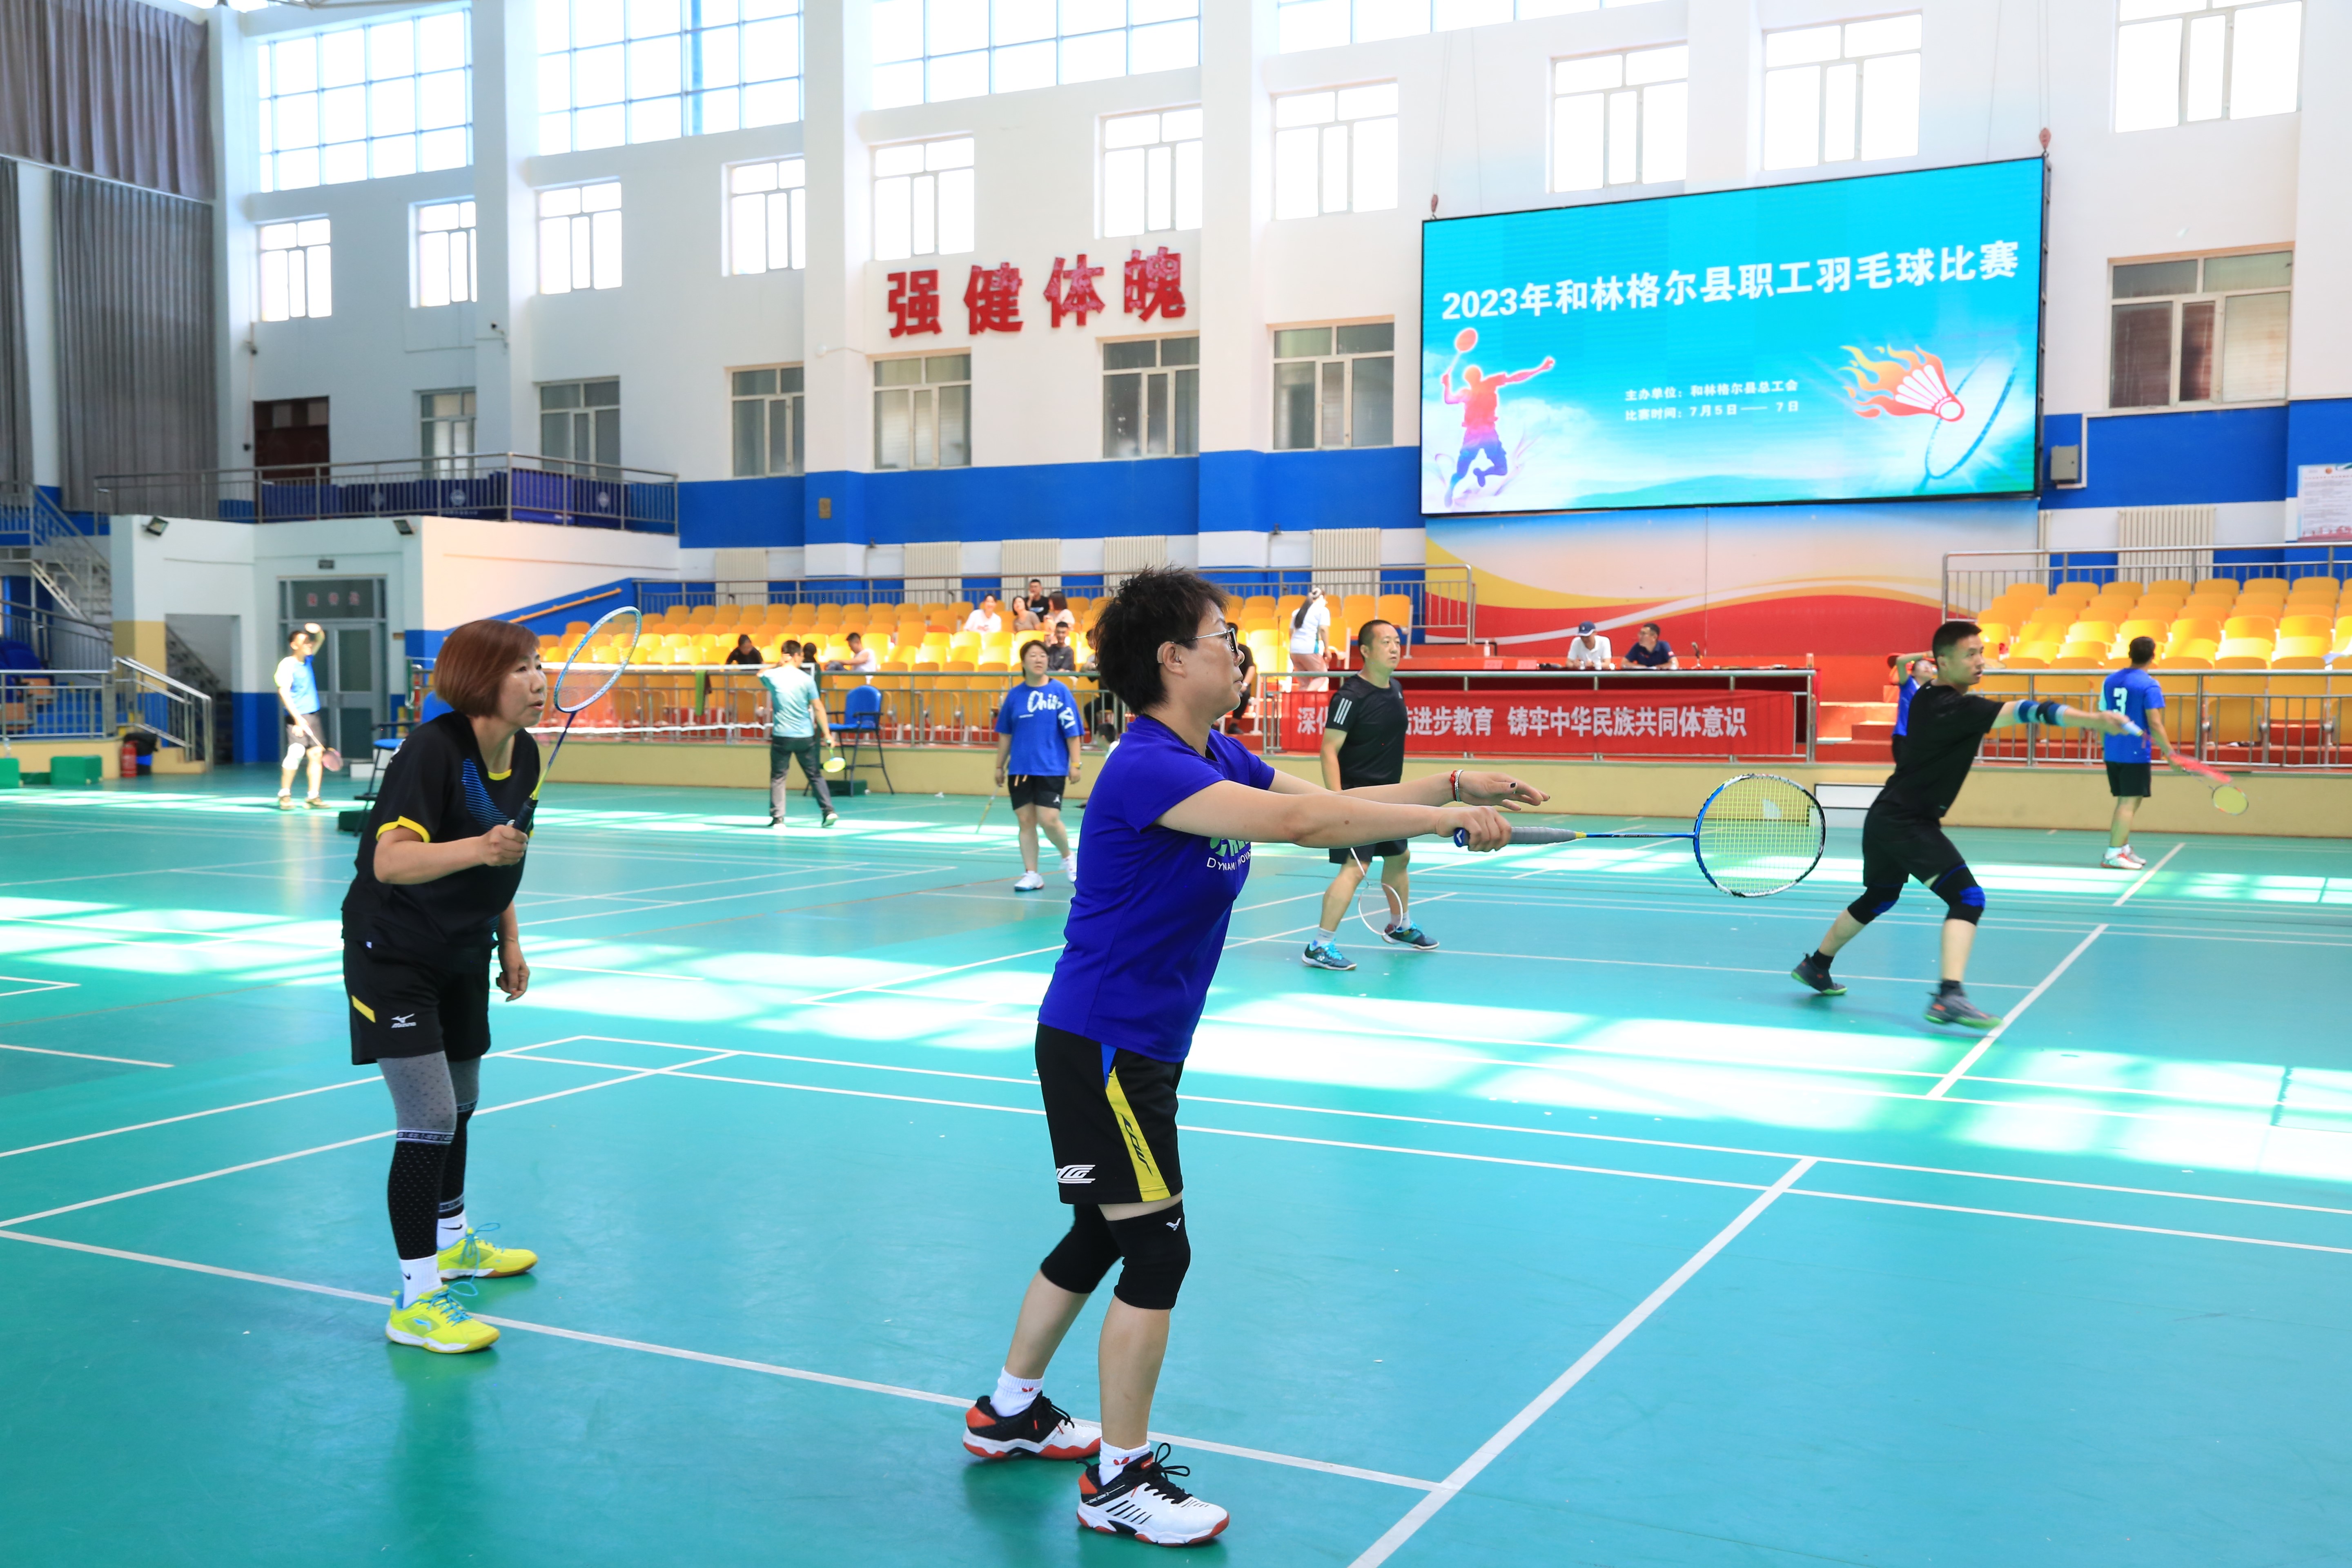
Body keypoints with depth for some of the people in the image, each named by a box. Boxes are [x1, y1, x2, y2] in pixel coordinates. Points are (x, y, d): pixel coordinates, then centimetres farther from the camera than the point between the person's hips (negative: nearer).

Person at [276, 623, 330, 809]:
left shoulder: (307, 660, 11)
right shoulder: (287, 664, -9)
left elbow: (320, 640, 23)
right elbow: (284, 692, -15)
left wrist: (318, 631, -2)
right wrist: (298, 718, -22)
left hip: (313, 715, 7)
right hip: (297, 717, -7)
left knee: (316, 754, 1)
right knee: (296, 752, -16)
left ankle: (313, 797, 5)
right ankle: (284, 795, -5)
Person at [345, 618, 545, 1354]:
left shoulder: (525, 754, -2)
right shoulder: (433, 750, -26)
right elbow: (390, 860, -36)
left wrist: (510, 941, 14)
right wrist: (477, 849, -50)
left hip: (462, 957, 8)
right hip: (392, 955, -8)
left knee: (461, 1104, 20)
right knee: (428, 1119, -13)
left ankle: (453, 1243, 41)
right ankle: (416, 1299, -6)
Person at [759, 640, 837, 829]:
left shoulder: (772, 676, -2)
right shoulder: (807, 679, -5)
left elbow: (760, 674, 25)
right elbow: (818, 708, -5)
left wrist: (776, 665, 9)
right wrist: (827, 735, -1)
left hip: (781, 736, 0)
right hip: (805, 736, 0)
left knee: (778, 777, 9)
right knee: (815, 776, 12)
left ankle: (777, 818, 5)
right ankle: (829, 811, 4)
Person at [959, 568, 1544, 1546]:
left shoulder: (1219, 761, 6)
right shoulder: (1146, 769, -25)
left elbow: (1332, 804, 7)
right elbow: (1301, 820, -34)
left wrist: (1457, 785, -4)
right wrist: (1448, 820, -29)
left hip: (1136, 1045, 10)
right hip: (1099, 1045, -10)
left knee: (1101, 1235, 20)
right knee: (1157, 1249, -5)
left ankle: (1010, 1411, 37)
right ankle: (1120, 1481, 9)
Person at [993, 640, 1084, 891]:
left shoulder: (1060, 691, -3)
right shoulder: (1015, 695, 6)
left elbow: (1072, 731, -3)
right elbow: (1005, 735, 13)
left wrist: (1075, 763, -7)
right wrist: (1000, 766, 13)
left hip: (1051, 769, -3)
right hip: (1020, 769, 3)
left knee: (1049, 821, -10)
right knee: (1025, 822, 4)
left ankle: (1068, 857, 18)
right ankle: (1031, 875, 12)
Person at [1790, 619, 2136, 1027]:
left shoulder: (1924, 698, 6)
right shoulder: (1958, 709, -21)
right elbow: (2022, 712, -30)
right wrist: (2095, 720, -37)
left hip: (1885, 818, 10)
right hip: (1907, 822, -10)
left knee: (1879, 898, 28)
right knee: (1967, 897, -19)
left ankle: (1815, 965, 41)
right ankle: (1949, 996, -33)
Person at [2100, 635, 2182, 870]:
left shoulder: (2110, 681, 7)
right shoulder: (2149, 686, -12)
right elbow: (2155, 725, -17)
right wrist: (2170, 754, -13)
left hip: (2112, 752, 7)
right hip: (2136, 754, -7)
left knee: (2127, 801, 16)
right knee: (2129, 802, -4)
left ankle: (2124, 848, 19)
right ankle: (2113, 854, -7)